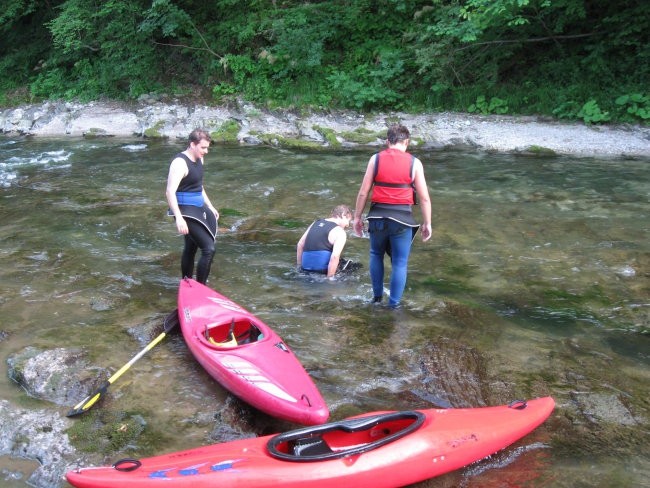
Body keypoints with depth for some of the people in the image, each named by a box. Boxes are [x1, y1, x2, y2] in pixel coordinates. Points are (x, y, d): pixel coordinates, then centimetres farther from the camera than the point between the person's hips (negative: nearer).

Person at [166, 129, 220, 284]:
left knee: (191, 248, 20)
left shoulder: (198, 159, 9)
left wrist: (210, 207, 25)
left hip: (197, 210, 10)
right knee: (209, 249, -15)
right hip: (186, 213, -10)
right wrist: (179, 218, -39)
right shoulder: (180, 163, -20)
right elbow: (170, 192, -30)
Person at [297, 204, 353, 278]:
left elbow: (300, 245, 16)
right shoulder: (340, 232, -6)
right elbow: (335, 256, -18)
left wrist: (300, 267, 21)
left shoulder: (315, 223, 16)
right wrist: (329, 278, -16)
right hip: (322, 271, -7)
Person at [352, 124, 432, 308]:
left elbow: (363, 193, 0)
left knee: (376, 255, 23)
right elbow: (424, 198, -2)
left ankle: (377, 296, 28)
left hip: (378, 216, 2)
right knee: (400, 263, 8)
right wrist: (427, 223, 7)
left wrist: (357, 217, 10)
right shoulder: (414, 162, -2)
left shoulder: (375, 159, 0)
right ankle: (394, 304, 12)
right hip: (402, 218, -2)